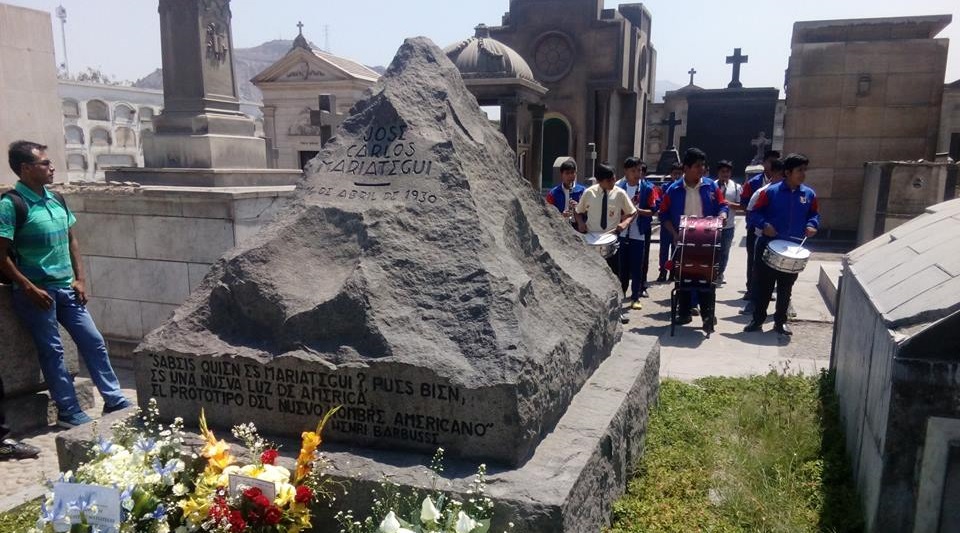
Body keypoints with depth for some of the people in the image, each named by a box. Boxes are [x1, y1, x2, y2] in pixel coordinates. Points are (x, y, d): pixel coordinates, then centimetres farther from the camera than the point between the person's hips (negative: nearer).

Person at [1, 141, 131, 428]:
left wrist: (79, 279, 7)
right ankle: (69, 413, 12)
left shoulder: (56, 199, 8)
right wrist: (30, 289, -16)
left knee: (93, 341, 7)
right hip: (36, 292, -6)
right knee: (52, 351, 2)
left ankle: (114, 400, 16)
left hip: (65, 288, 6)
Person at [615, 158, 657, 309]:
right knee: (622, 266, 7)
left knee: (637, 267, 2)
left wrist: (638, 210, -18)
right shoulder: (619, 187, 2)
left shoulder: (647, 188, -1)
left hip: (639, 233, -1)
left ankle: (635, 297, 9)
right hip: (621, 233, 1)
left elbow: (652, 210, -2)